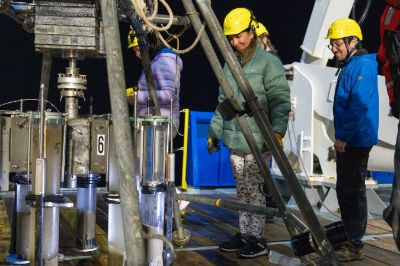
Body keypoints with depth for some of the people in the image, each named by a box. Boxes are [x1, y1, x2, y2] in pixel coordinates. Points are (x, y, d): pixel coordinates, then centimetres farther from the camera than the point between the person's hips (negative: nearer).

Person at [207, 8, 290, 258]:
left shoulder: (268, 62, -7)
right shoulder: (230, 64, 15)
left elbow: (280, 101, -14)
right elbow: (223, 102, 21)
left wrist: (277, 131, -25)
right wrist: (214, 132, 20)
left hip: (258, 142, -7)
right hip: (235, 142, 7)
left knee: (254, 191, -3)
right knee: (243, 191, 13)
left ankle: (258, 240, 7)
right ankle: (245, 234, 23)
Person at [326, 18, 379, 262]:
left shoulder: (362, 66, -15)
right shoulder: (350, 66, 16)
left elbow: (360, 106, -23)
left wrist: (343, 136, -21)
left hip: (355, 141, -10)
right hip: (347, 140, 10)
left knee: (353, 192, -5)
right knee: (345, 189, 18)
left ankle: (355, 246, 2)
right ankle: (348, 235, 31)